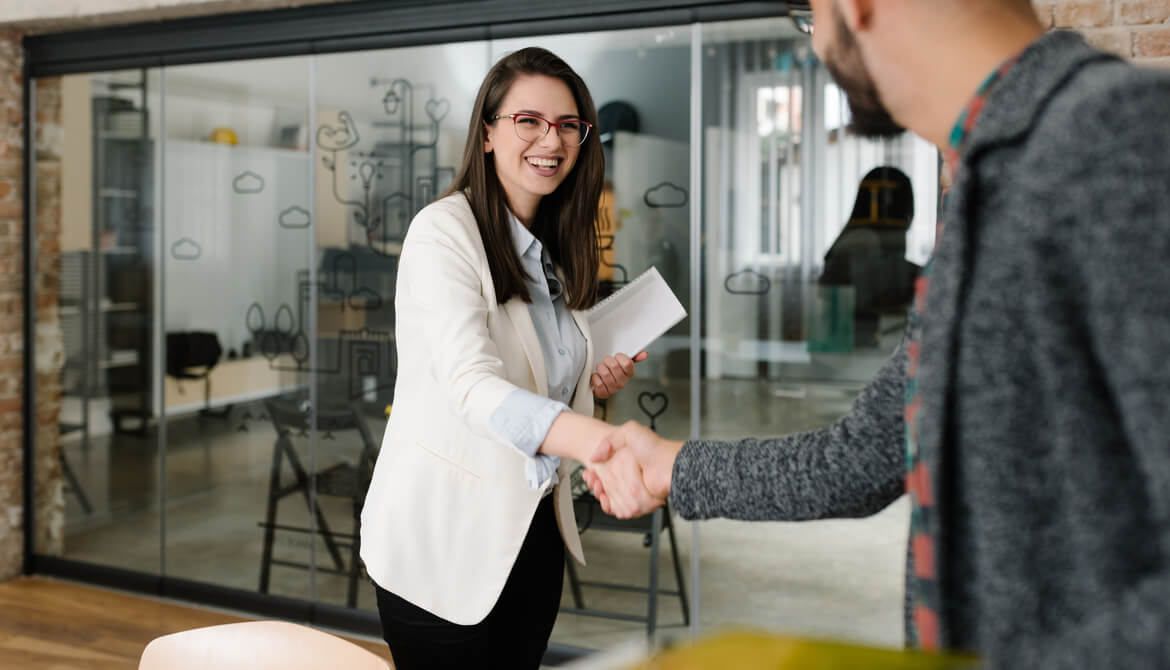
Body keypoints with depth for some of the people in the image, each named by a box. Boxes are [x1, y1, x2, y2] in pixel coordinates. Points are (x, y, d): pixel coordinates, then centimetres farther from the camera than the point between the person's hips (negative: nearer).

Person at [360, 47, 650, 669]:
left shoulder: (557, 247, 9)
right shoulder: (443, 231, -16)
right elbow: (471, 386, -31)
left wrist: (593, 384, -1)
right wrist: (603, 441, -47)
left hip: (531, 525, 7)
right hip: (443, 535, -7)